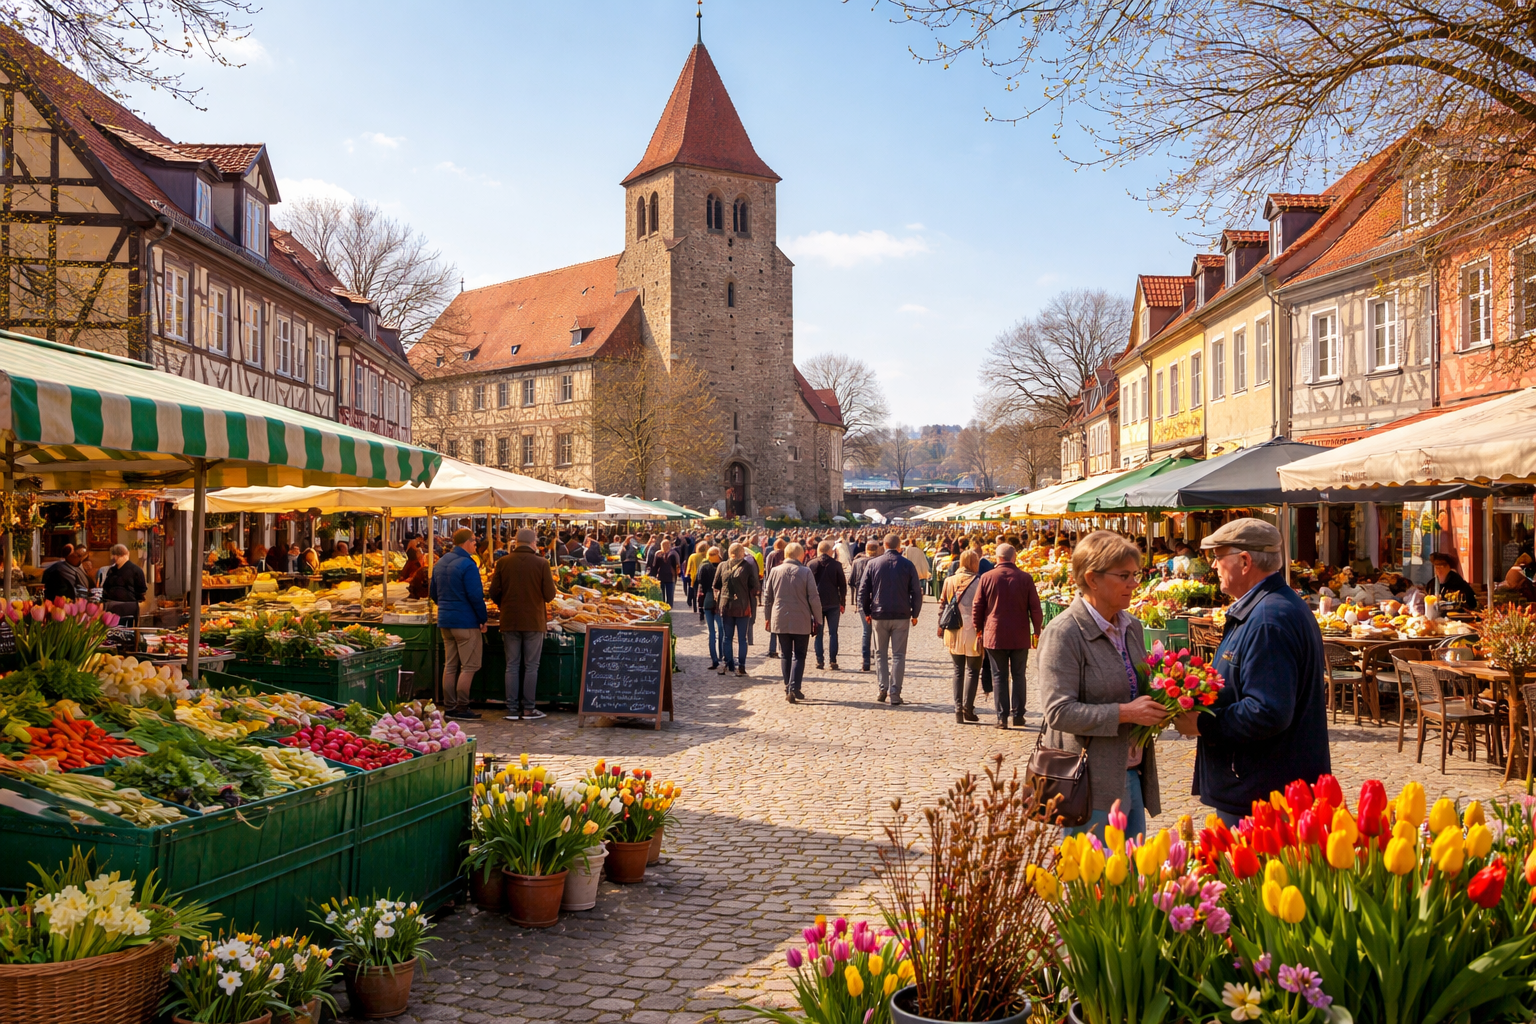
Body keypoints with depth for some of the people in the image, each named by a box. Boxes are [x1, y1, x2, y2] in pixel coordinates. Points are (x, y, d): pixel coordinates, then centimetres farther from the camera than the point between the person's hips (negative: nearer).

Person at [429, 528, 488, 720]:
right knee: (469, 666, -1)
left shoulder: (440, 563, 11)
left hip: (444, 621, 8)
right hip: (466, 621, -8)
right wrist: (483, 618, -10)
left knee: (450, 666, 12)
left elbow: (433, 592, 17)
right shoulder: (468, 564, -16)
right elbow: (475, 595, -19)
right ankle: (461, 708, -2)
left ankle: (449, 707, 13)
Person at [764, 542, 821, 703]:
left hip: (780, 620, 2)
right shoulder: (806, 572, -8)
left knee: (785, 655, 12)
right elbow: (814, 598, -8)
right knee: (799, 655, 5)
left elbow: (767, 597, 6)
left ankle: (788, 689, 13)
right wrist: (817, 619, 2)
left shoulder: (775, 571, 0)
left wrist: (767, 617, 17)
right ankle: (794, 688, -8)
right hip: (801, 621, -2)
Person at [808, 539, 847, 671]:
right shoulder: (836, 565, -4)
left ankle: (820, 661, 4)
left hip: (816, 603, 1)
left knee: (818, 633, 8)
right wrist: (842, 603, 7)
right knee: (833, 633, 5)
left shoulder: (811, 564, -1)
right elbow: (842, 585, -1)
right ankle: (833, 661, 0)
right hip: (833, 603, -1)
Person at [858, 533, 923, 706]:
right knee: (898, 655, 3)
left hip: (879, 615, 1)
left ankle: (883, 688, 6)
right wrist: (915, 614, 8)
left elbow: (863, 589, 1)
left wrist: (866, 612, 10)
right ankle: (895, 694, 0)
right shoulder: (908, 565, -2)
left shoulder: (873, 564, 0)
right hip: (902, 616, -1)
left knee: (881, 653, 14)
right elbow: (916, 591, -2)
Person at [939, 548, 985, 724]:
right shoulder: (978, 581, -8)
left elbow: (942, 604, 8)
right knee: (973, 670, 6)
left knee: (958, 670, 11)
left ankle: (958, 709, 6)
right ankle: (968, 706, -7)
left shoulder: (949, 581, 5)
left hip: (954, 632, 4)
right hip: (972, 631, -4)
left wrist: (941, 627, 16)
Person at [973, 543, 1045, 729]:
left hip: (994, 635, 0)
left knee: (999, 676, 5)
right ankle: (1018, 715, 13)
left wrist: (979, 630, 13)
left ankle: (1002, 717, 3)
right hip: (1020, 637, 0)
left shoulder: (987, 578, -4)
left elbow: (978, 607, 1)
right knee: (1018, 676, 12)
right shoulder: (1025, 578, -5)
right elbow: (1035, 608, -2)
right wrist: (1037, 630, 10)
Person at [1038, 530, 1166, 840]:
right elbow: (1059, 712, -19)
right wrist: (1125, 712, -21)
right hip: (1093, 785, -7)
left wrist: (1157, 705, 3)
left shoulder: (1132, 627, 11)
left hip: (1132, 777, 8)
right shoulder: (1063, 633, -14)